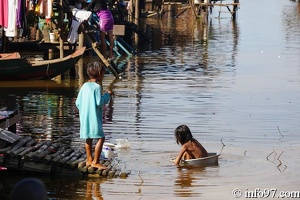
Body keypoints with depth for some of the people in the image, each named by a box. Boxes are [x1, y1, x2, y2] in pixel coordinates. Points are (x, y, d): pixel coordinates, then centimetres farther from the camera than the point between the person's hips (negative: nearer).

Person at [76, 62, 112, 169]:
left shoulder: (84, 86, 9)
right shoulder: (97, 87, -14)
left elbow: (78, 102, 10)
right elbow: (99, 102, -19)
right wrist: (107, 95, -5)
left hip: (84, 117, 9)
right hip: (94, 117, -9)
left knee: (88, 138, 18)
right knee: (101, 138, -6)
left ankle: (89, 159, 27)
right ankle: (95, 161, -9)